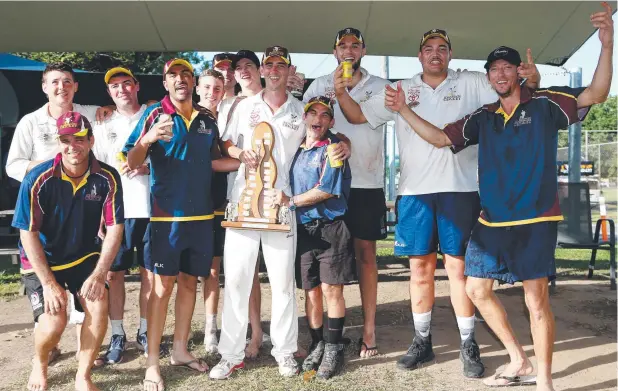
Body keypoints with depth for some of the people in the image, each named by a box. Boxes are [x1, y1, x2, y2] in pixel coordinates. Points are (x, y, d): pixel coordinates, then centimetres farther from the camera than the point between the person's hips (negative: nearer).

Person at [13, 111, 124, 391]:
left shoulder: (107, 178, -14)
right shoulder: (38, 179, -20)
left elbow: (114, 228, -10)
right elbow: (28, 234, -16)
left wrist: (99, 274, -17)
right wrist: (49, 283, -18)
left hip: (84, 256, 2)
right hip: (43, 261, -2)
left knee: (99, 305, -21)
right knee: (53, 322, -19)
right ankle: (39, 364, 17)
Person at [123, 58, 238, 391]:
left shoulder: (208, 120, 9)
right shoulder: (155, 114, -4)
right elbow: (132, 163, -9)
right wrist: (146, 139, -27)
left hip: (201, 214, 5)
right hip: (166, 214, -5)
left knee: (189, 281, 12)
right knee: (162, 285, -2)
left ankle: (180, 350, 25)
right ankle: (152, 363, 7)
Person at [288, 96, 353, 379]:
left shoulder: (333, 147, -5)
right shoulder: (297, 149, 12)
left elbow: (327, 190, -13)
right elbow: (287, 185, 22)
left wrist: (291, 202, -9)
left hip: (331, 228, -5)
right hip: (304, 229, 5)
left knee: (331, 289, -3)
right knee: (310, 290, 9)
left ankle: (333, 349, 9)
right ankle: (317, 345, 21)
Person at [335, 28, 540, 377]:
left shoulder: (472, 83, 7)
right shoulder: (401, 90, 11)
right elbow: (359, 116, 11)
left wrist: (532, 80, -19)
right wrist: (341, 93, -7)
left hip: (459, 189, -2)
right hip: (415, 191, 2)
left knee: (458, 268, 1)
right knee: (420, 267, 8)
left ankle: (468, 345, 12)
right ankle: (422, 341, 20)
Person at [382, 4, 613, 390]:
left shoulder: (544, 104, -3)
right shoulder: (484, 118, 9)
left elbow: (596, 94, -13)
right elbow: (441, 138, 12)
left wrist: (607, 45, -27)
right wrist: (404, 110, 3)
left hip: (535, 220, -5)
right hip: (491, 221, 6)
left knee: (537, 299, -5)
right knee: (477, 289, 9)